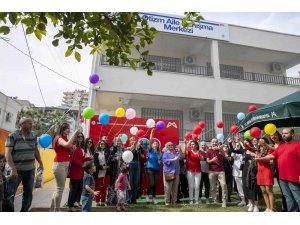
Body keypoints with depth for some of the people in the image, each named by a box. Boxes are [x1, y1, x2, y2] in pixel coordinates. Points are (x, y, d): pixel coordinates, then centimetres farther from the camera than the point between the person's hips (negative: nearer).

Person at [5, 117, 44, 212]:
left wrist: (41, 164, 12)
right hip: (16, 170, -5)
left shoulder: (33, 136, 7)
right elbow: (8, 153, -14)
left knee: (28, 193, 13)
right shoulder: (12, 136, -8)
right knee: (9, 194, 2)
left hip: (30, 170, 5)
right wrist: (13, 169, -23)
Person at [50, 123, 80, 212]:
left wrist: (73, 149, 2)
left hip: (65, 165, 9)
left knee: (60, 188, 14)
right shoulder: (59, 138, -12)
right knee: (60, 188, -4)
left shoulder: (65, 139, 15)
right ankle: (57, 210, 6)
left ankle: (52, 209, 24)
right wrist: (74, 134, -29)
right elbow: (67, 145, -34)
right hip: (59, 165, -9)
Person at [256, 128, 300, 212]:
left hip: (293, 177, -7)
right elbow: (272, 155, 12)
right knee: (288, 198, 14)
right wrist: (260, 159, 1)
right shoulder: (281, 146, 15)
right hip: (282, 177, 7)